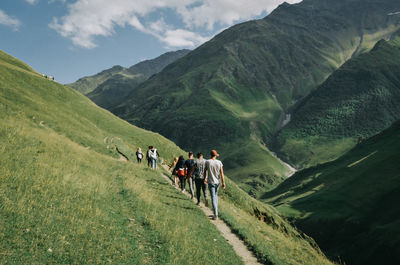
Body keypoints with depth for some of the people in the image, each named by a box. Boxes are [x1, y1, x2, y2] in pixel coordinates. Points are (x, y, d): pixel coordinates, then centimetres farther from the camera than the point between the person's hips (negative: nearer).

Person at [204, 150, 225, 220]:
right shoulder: (219, 162, -4)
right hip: (217, 182, 3)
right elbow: (221, 173, -6)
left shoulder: (207, 162, -8)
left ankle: (215, 215, -10)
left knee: (213, 197, -4)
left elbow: (205, 171, 4)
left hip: (210, 182, -3)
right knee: (215, 195, 23)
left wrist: (205, 179, 20)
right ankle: (216, 210, 29)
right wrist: (223, 183, -2)